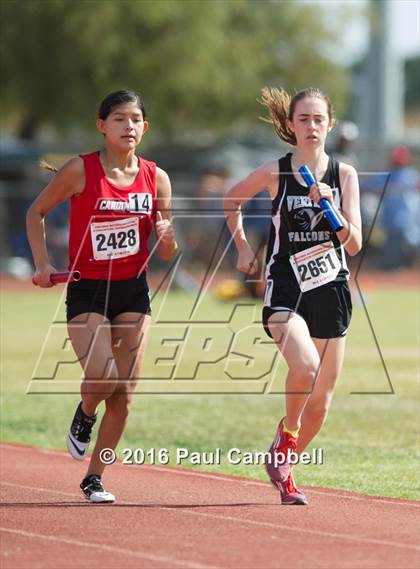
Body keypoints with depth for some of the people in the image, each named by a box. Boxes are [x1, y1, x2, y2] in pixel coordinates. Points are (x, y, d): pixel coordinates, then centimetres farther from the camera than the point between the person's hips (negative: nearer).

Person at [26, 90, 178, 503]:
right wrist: (42, 263, -4)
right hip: (87, 292, -3)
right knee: (101, 378, -21)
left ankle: (94, 478, 15)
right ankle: (85, 415, 16)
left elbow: (167, 254, 7)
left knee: (124, 394, 0)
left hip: (134, 292, 3)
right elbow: (36, 212, 6)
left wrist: (167, 236, -15)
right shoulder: (81, 170, -8)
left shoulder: (155, 178, 2)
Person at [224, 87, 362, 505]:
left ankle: (283, 463, 31)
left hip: (331, 292, 3)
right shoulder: (274, 173, -2)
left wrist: (331, 208, -16)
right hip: (285, 290, -3)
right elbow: (231, 200, 17)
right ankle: (285, 436, -2)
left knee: (320, 402, 6)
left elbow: (354, 244, -2)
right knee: (305, 366, -30)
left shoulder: (344, 175, 2)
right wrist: (242, 248, 13)